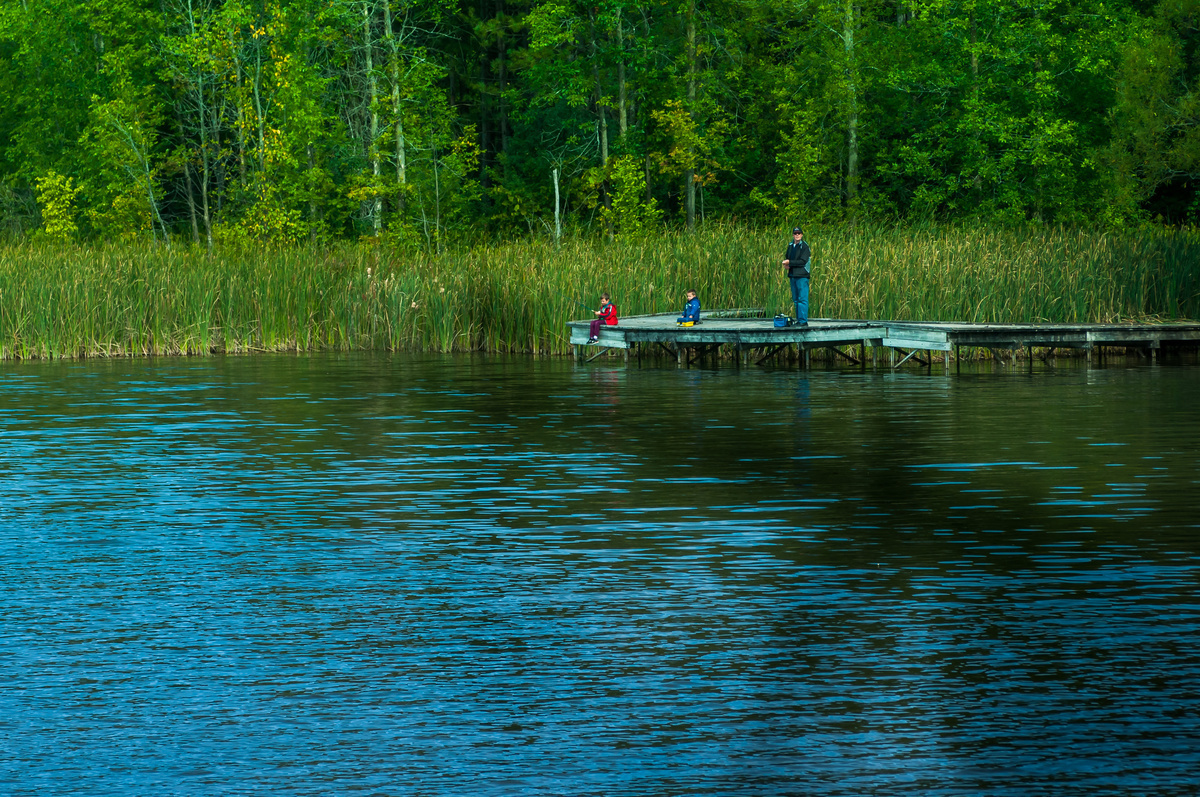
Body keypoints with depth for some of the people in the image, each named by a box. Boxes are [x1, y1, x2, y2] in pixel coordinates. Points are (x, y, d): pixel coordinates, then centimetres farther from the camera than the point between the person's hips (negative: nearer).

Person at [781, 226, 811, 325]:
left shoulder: (804, 246, -6)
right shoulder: (790, 246, 16)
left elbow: (803, 261, -14)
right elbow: (786, 257, 24)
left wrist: (790, 263, -14)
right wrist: (786, 264, 1)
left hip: (802, 276, -7)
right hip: (792, 276, 7)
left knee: (802, 299, -8)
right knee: (796, 299, 9)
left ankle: (803, 320, -9)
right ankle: (798, 320, 14)